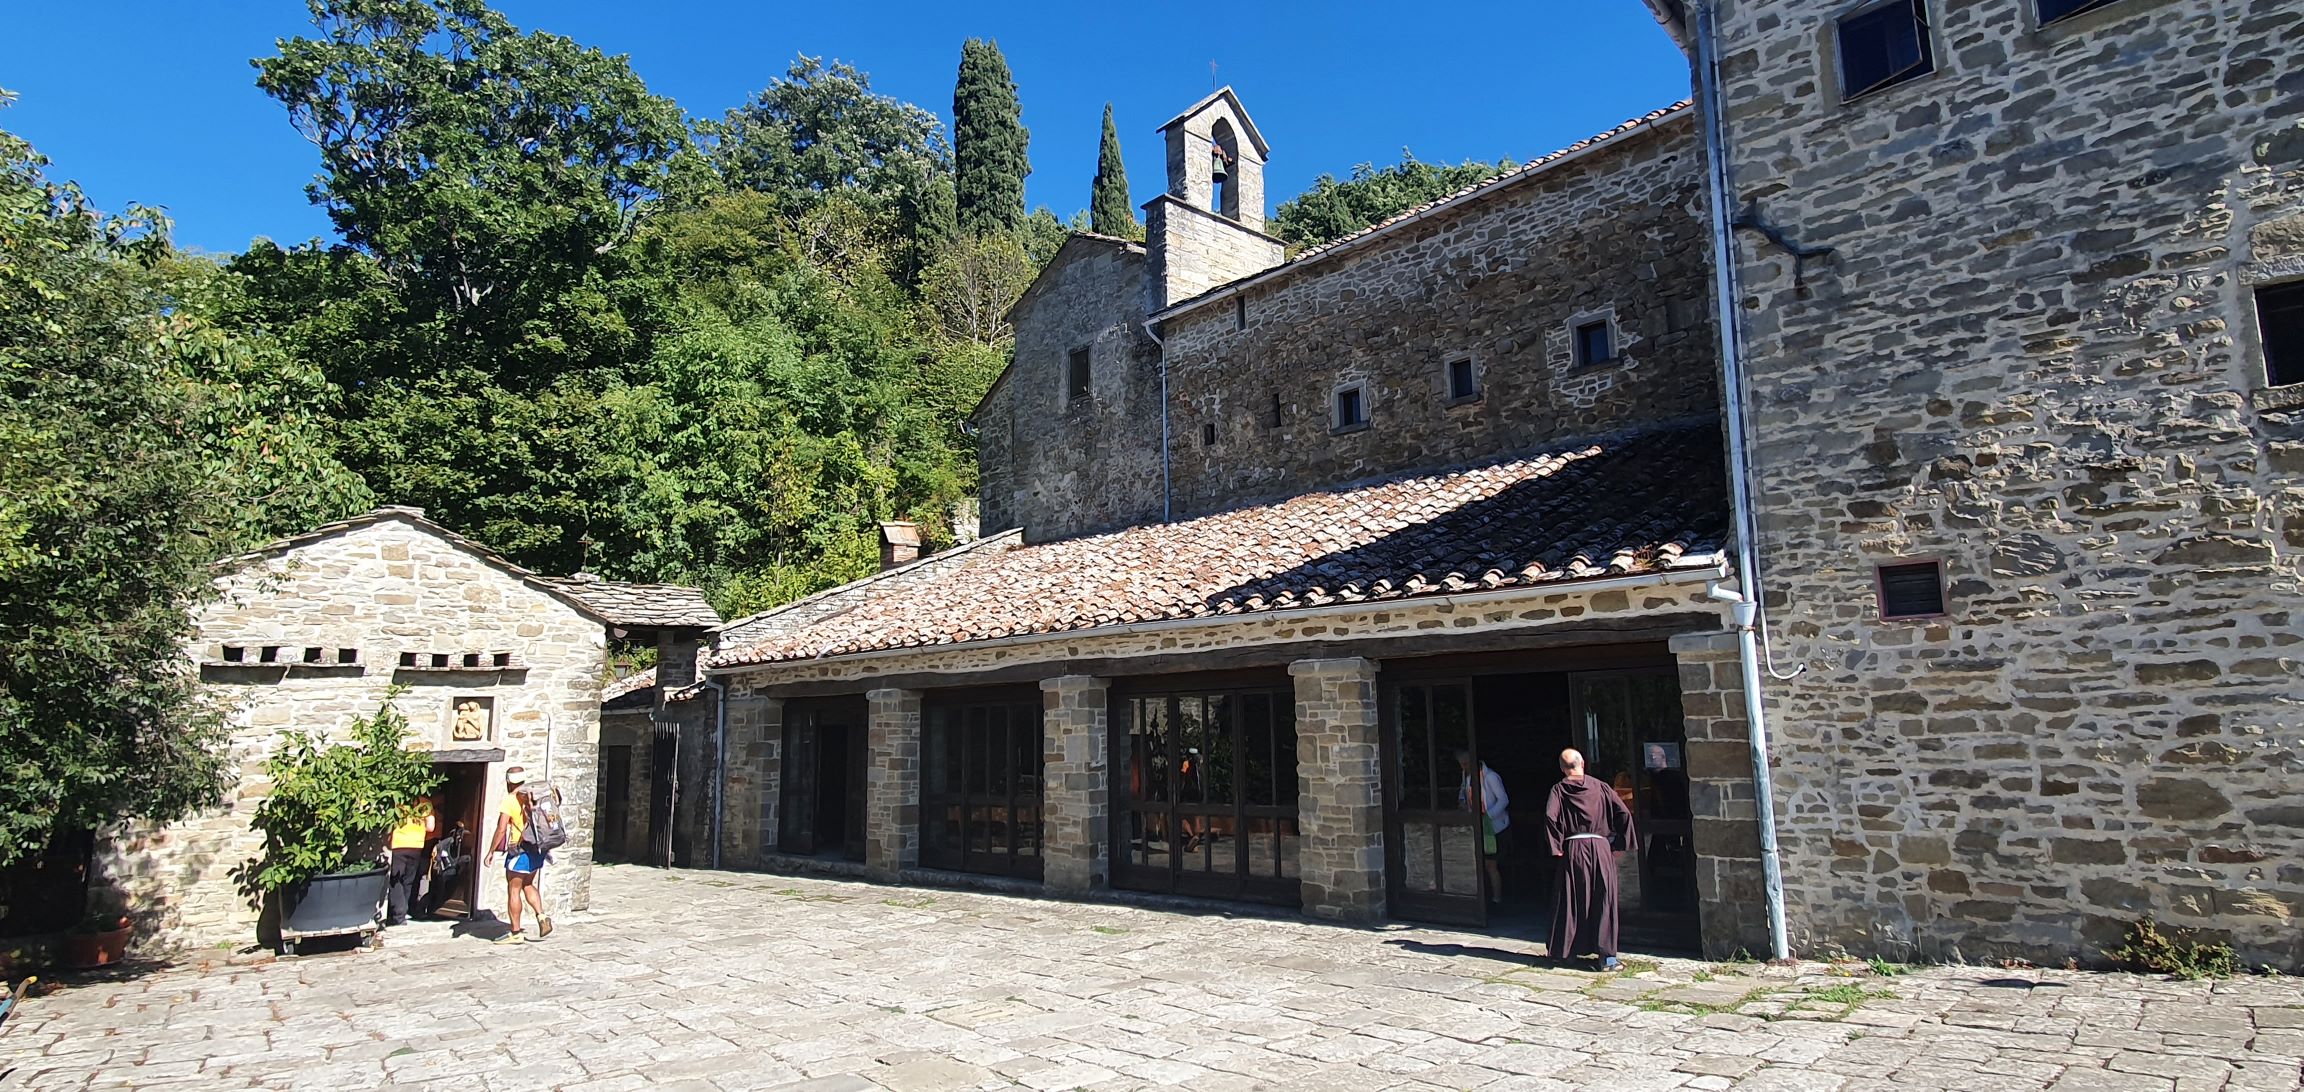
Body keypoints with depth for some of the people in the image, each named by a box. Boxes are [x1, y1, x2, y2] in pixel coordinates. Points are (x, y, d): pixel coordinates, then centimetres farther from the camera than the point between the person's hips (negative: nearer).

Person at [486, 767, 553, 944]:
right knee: (528, 885, 21)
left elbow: (501, 829, -17)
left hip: (519, 850, -7)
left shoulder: (510, 801, -11)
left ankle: (516, 933, 5)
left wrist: (491, 851, -9)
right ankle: (542, 918, 6)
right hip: (537, 849, 7)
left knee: (513, 890, 2)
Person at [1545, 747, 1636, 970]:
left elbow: (1550, 816, -17)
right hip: (1601, 848, 0)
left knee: (1570, 904, 11)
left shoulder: (1559, 790, -2)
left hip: (1572, 850, 0)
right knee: (1603, 903, 4)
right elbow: (1624, 813, -5)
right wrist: (1618, 843, 3)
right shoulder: (1600, 787, 1)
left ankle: (1566, 952, 19)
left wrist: (1556, 846, -7)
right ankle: (1607, 956, 2)